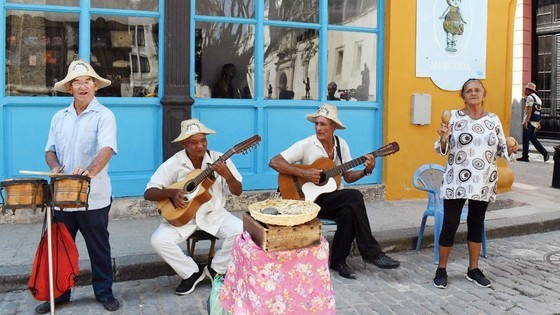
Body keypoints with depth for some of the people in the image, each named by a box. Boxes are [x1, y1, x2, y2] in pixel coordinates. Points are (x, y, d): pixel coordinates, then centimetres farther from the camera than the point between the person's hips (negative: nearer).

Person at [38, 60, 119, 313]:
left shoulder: (104, 115, -6)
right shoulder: (59, 117, 11)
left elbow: (107, 148, -21)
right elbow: (50, 149, 14)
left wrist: (91, 170, -39)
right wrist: (55, 167, -8)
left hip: (94, 196, -5)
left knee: (99, 247, 6)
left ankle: (104, 292, 20)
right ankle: (58, 294, 27)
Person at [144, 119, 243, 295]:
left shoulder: (219, 160, -7)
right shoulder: (173, 164, -10)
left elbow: (237, 192, -5)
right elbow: (148, 193, -7)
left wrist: (227, 175, -25)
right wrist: (171, 192, -26)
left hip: (214, 214, 0)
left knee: (241, 231, -24)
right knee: (158, 240, -24)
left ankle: (216, 270, 2)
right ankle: (191, 273, 1)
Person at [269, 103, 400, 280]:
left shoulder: (341, 144, 6)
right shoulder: (306, 145, -11)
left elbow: (348, 176, 10)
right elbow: (274, 162, -18)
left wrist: (366, 171, -9)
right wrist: (303, 174, -26)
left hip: (335, 199, 5)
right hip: (312, 200, -5)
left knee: (349, 211, -31)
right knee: (354, 196, -29)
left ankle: (338, 260, -12)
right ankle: (372, 253, -18)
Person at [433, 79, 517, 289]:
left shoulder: (494, 119, 6)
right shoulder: (454, 116, -3)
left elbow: (500, 149, 10)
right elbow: (443, 150, -4)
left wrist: (509, 150, -11)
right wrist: (443, 139, -24)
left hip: (484, 183, 3)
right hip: (457, 182, -3)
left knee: (476, 224, 13)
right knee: (450, 224, -2)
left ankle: (473, 269, 26)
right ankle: (441, 269, 12)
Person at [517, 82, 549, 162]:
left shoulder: (530, 97, -8)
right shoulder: (538, 98, 19)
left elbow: (529, 110, -17)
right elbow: (539, 112, 20)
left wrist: (526, 121, -22)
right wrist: (538, 123, 21)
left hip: (529, 122, -9)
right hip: (535, 122, 9)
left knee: (525, 139, -4)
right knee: (533, 139, 14)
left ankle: (525, 156, -3)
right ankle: (545, 153, 8)